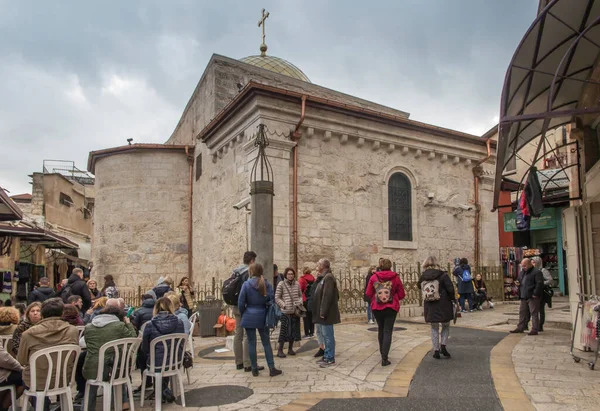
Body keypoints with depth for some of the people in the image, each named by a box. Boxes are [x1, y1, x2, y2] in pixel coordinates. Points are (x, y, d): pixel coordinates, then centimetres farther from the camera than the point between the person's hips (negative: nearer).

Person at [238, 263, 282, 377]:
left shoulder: (246, 284, -10)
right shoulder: (267, 284, -2)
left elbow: (241, 302, -8)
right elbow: (271, 301, 0)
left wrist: (243, 314, 9)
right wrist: (269, 315, 13)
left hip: (249, 317, -2)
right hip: (262, 316, 2)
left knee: (251, 343, 8)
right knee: (266, 343, 11)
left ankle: (254, 368, 16)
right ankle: (272, 368, 10)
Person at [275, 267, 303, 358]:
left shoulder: (297, 284, 6)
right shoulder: (281, 284, -5)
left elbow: (300, 295, 15)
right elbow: (277, 298, -3)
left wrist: (300, 303, -2)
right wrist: (284, 305, -11)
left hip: (296, 311, 4)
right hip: (286, 312, -4)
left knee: (294, 330, 10)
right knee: (284, 330, -2)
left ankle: (290, 348, 24)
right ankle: (280, 350, 9)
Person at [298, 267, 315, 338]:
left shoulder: (302, 279, -10)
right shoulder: (313, 279, 6)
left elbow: (300, 290, -13)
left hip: (305, 300, -5)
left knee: (306, 317, 1)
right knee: (311, 316, 12)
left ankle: (307, 333, 1)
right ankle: (312, 333, 16)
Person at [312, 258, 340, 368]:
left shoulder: (328, 277, -17)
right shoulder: (325, 277, 15)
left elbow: (327, 296, -23)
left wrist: (323, 312, -23)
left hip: (327, 313, -10)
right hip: (325, 312, 10)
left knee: (328, 335, -4)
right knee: (326, 335, 15)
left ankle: (330, 359, 3)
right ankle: (327, 356, 24)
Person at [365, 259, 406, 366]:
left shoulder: (374, 277, -4)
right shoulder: (395, 277, -6)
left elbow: (368, 293, -1)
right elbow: (401, 294, -1)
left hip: (376, 308, 2)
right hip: (391, 308, -2)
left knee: (381, 330, 21)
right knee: (388, 331, 0)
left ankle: (382, 353, 32)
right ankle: (384, 358, -7)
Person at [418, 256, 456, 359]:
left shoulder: (423, 277, -2)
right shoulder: (443, 275, -12)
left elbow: (419, 286, 12)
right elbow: (450, 289, -12)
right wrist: (453, 299, 3)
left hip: (430, 308, 3)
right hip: (443, 306, -2)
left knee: (434, 328, 15)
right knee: (446, 326, 18)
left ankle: (436, 350, 14)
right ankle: (443, 345, 4)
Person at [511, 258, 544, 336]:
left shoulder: (536, 272, -8)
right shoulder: (522, 272, 18)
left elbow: (539, 284, -16)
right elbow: (519, 280, 31)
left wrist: (535, 294, -20)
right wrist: (518, 283, 6)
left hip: (533, 297, -8)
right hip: (523, 297, 8)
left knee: (534, 313, -3)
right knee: (522, 312, 12)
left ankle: (534, 330, 2)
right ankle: (520, 328, 19)